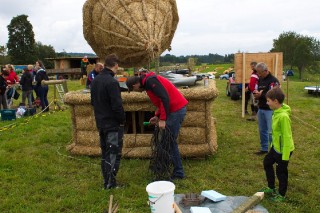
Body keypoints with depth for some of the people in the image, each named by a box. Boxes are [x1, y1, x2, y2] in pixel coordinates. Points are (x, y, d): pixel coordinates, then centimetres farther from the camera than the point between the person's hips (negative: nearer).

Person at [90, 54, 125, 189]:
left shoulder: (95, 80, 7)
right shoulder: (112, 82, -21)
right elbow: (117, 105, -23)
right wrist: (122, 120, -9)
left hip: (100, 123, 8)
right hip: (113, 124, -8)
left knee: (105, 153, 17)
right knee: (114, 153, 2)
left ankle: (106, 181, 26)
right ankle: (111, 183, 8)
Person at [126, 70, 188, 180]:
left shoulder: (150, 81, -15)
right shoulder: (148, 82, 17)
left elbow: (165, 98, -23)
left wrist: (163, 119, -20)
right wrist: (157, 116, 15)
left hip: (176, 109, -10)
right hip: (177, 109, 10)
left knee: (170, 141, -3)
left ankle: (178, 173, 6)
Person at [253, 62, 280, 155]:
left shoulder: (273, 80, -14)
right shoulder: (260, 80, 11)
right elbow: (257, 91, 18)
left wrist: (261, 94, -17)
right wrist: (256, 93, -5)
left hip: (270, 110, -8)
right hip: (261, 109, 8)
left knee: (271, 132, -5)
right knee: (262, 130, 15)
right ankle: (264, 148, 27)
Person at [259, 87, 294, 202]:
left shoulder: (283, 116, -29)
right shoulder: (276, 111, -1)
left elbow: (287, 137, -26)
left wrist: (285, 156, -22)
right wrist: (273, 144, 20)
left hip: (284, 149, -9)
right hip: (276, 147, 10)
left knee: (281, 172, 9)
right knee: (267, 163, 23)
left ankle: (281, 195, 31)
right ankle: (271, 188, 40)